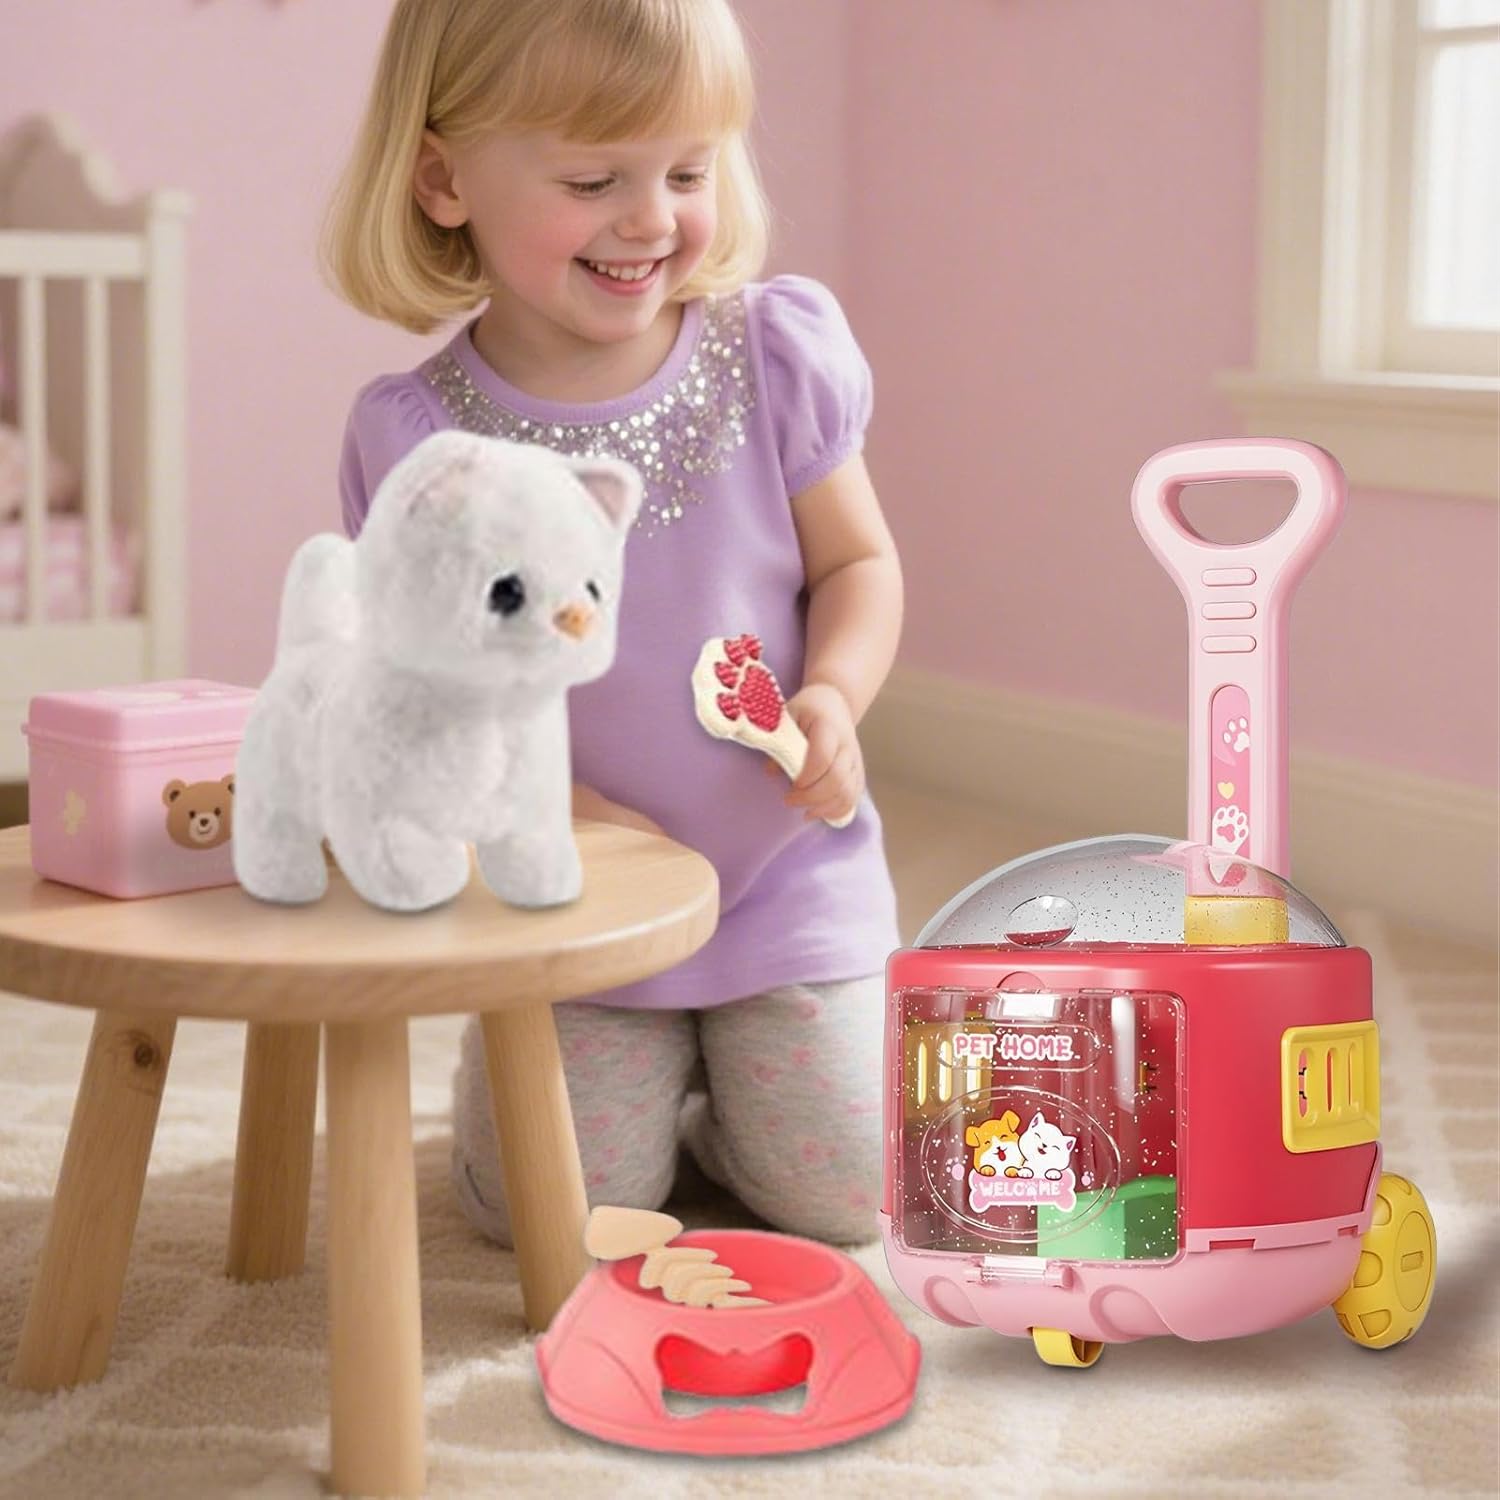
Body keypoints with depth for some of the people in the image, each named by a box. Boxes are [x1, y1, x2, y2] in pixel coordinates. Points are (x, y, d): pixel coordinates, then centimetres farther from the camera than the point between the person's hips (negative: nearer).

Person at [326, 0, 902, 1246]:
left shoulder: (779, 351, -10)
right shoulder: (415, 438, -13)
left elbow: (856, 561, 1)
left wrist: (835, 698, -19)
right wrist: (557, 809, -21)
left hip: (787, 879, 1)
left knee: (841, 1193, -1)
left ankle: (731, 1067, 33)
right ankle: (650, 1072, 30)